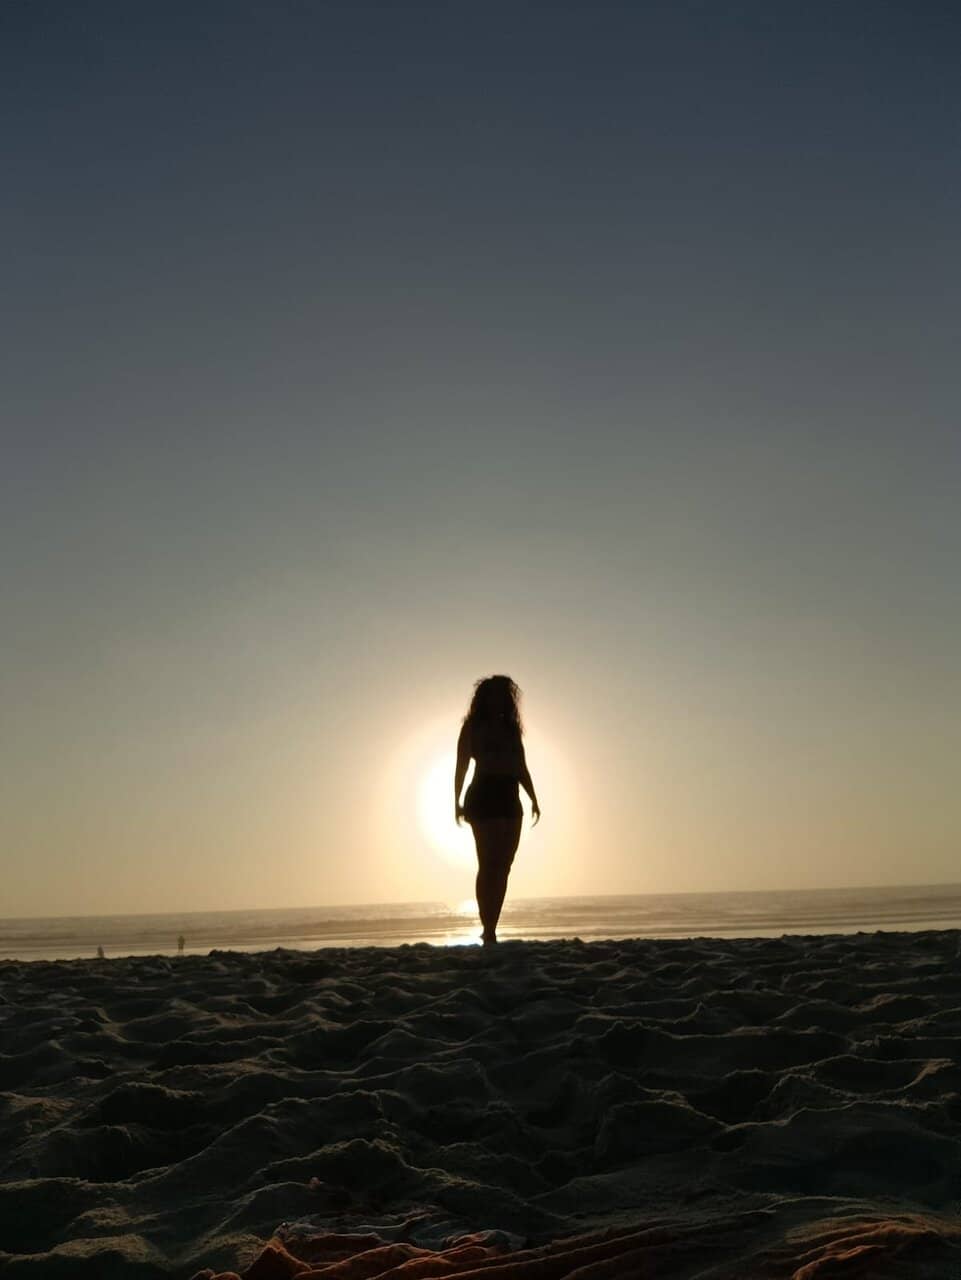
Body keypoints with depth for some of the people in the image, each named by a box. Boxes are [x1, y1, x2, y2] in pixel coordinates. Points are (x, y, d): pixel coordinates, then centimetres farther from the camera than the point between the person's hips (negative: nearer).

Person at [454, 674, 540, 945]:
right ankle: (488, 933, -13)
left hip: (509, 799, 6)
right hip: (483, 798, -5)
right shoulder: (473, 728, 5)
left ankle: (491, 932, 7)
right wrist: (457, 801, -10)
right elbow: (461, 766, -1)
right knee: (489, 865, -12)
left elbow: (522, 768, 20)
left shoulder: (511, 729, 19)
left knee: (502, 867, 2)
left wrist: (533, 799, 10)